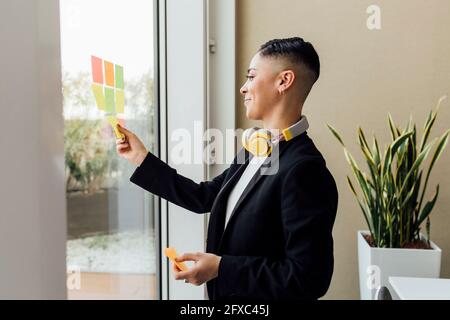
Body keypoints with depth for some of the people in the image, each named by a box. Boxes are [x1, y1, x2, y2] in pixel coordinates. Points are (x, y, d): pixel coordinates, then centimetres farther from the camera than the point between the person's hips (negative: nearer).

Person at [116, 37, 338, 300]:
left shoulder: (304, 170, -26)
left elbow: (309, 277, -26)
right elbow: (204, 197, 10)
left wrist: (222, 267, -23)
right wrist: (142, 158, 10)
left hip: (263, 293, -8)